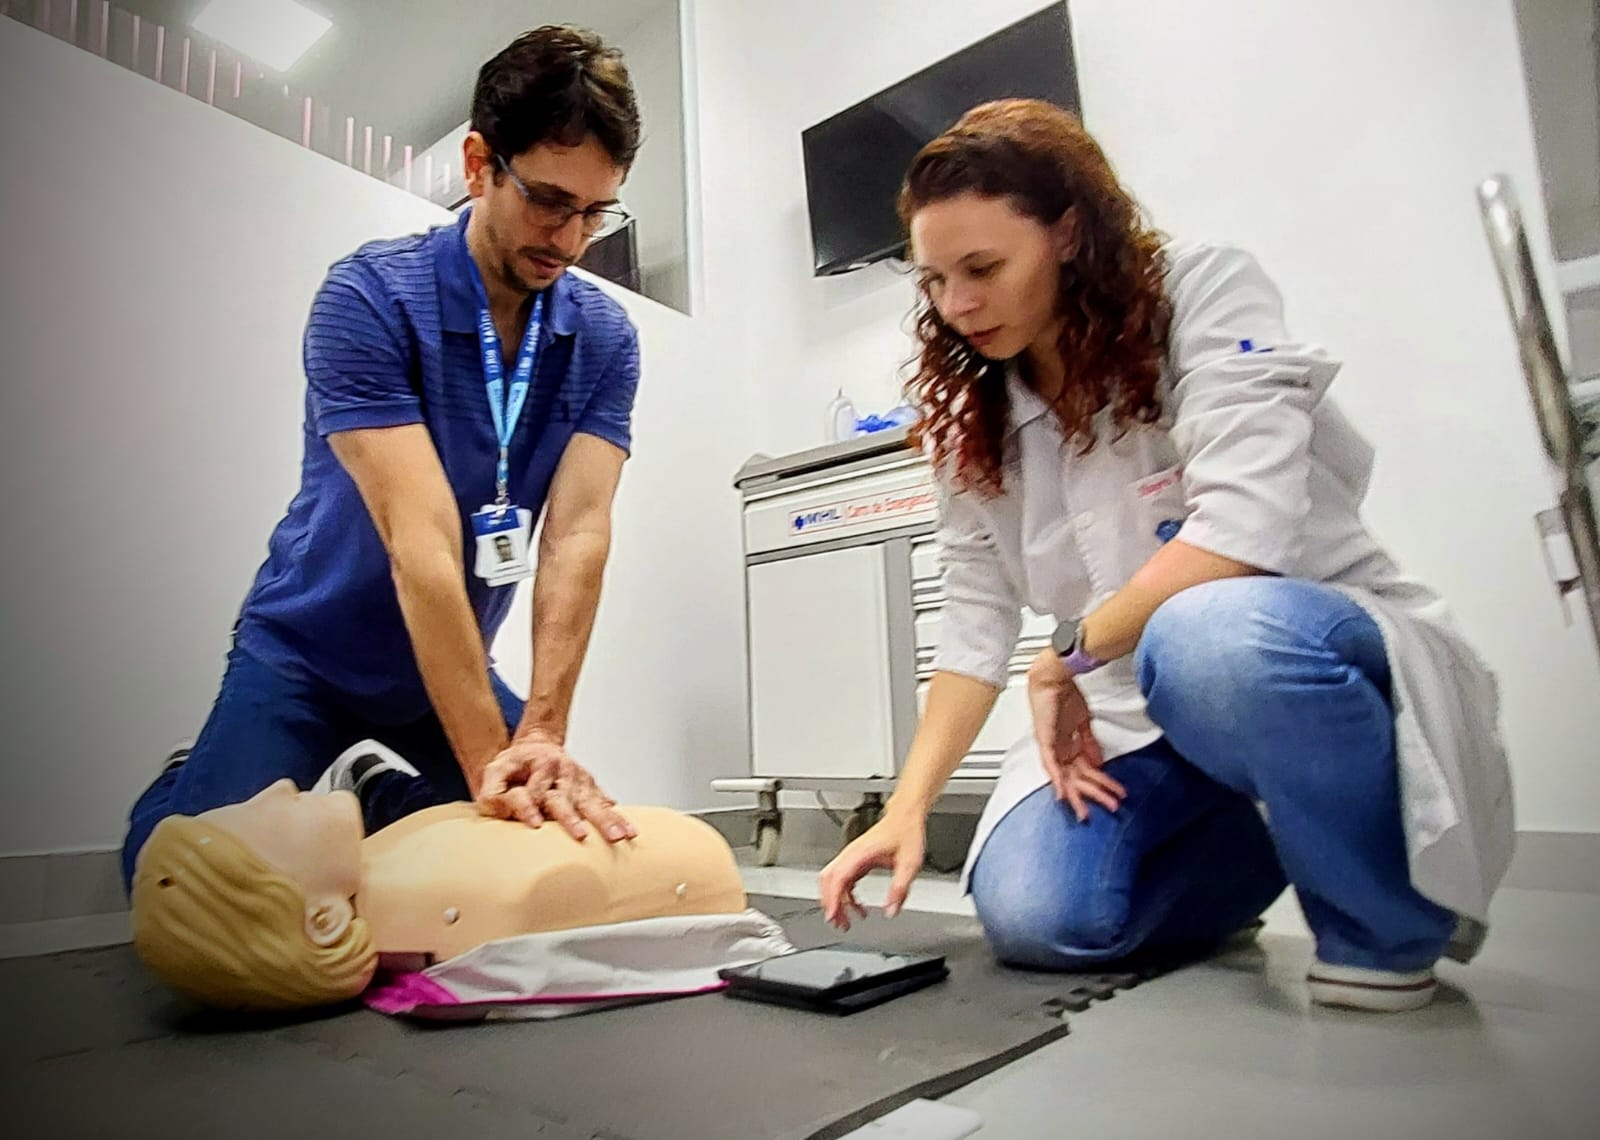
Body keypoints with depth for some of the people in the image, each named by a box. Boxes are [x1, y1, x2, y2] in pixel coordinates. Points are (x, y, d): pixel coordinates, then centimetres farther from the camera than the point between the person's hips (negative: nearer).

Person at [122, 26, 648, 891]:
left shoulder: (604, 338, -11)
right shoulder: (368, 299, -22)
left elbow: (578, 536, -20)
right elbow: (419, 540, -32)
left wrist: (541, 736, -30)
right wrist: (488, 762, -36)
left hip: (447, 662, 4)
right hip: (307, 653, -3)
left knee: (565, 845, -1)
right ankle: (180, 790, 24)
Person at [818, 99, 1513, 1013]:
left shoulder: (1205, 289, -12)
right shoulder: (976, 422, 4)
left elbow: (1243, 528, -25)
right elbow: (975, 631, 0)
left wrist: (1070, 656, -16)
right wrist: (907, 810, -9)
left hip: (1336, 661, -4)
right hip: (1150, 711, 5)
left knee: (1210, 634, -39)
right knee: (1033, 915, -18)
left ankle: (1387, 929, -9)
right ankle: (1266, 837, 13)